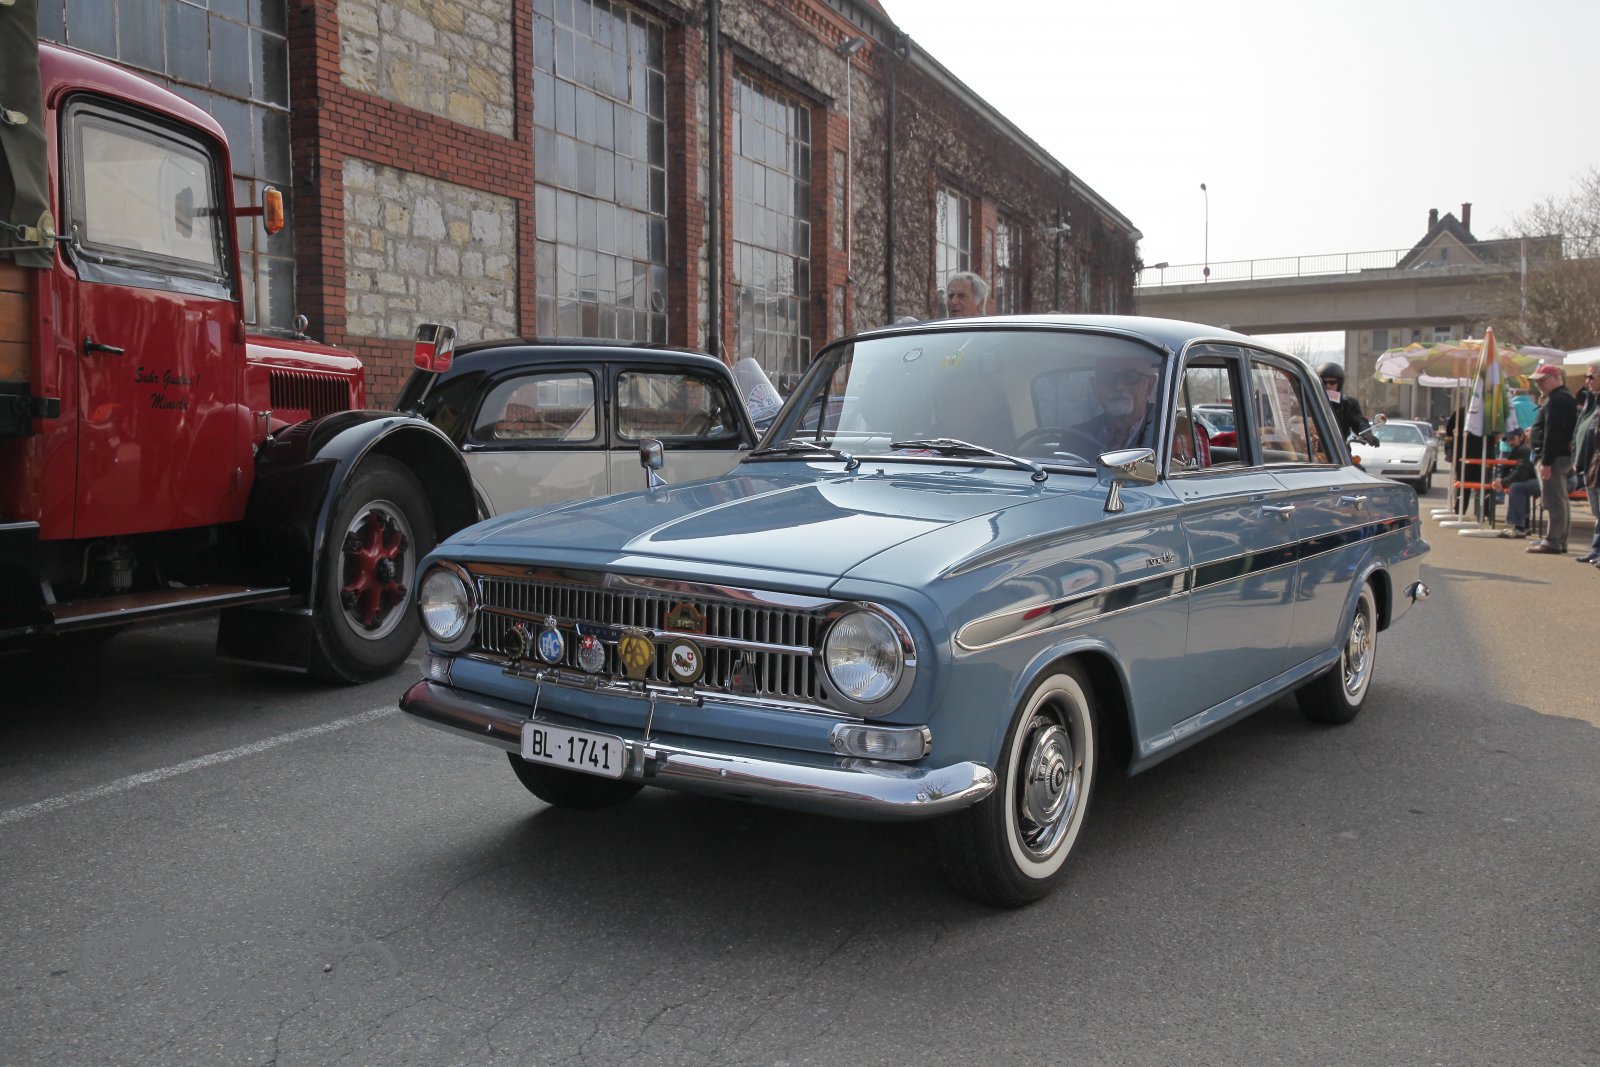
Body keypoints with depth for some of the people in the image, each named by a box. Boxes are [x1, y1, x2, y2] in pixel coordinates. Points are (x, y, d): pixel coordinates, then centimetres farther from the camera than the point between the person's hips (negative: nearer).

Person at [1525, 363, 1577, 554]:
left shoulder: (1556, 400, -15)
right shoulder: (1564, 398, 19)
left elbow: (1552, 433, -22)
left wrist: (1546, 462, -24)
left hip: (1554, 458, -11)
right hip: (1562, 456, 11)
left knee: (1554, 502, -10)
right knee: (1560, 501, 14)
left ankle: (1553, 542, -10)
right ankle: (1559, 541, 20)